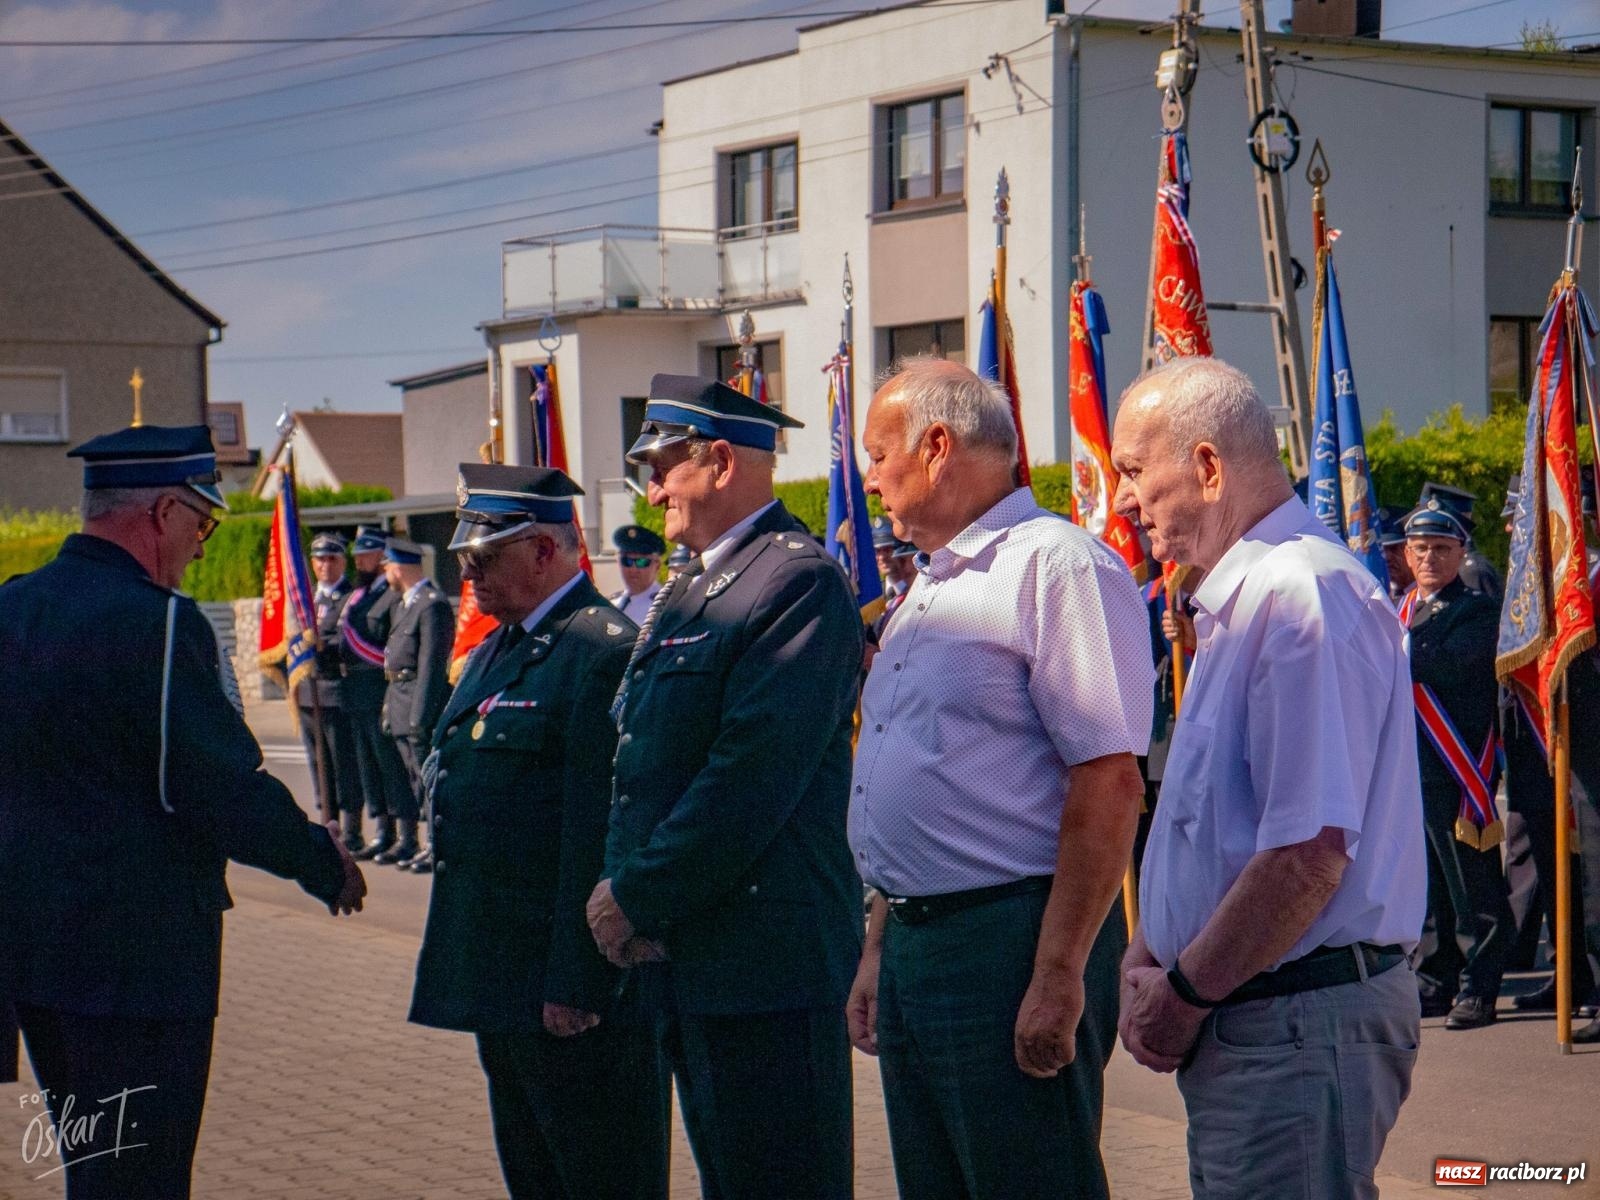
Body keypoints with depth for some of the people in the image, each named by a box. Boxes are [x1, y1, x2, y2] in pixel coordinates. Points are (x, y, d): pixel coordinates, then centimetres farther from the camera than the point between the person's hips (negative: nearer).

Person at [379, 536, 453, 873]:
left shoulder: (432, 605, -16)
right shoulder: (405, 603, 15)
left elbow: (431, 664, -20)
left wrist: (420, 715, -22)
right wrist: (390, 704, 16)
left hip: (420, 701, -10)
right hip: (398, 696, 10)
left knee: (426, 774, -6)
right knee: (406, 774, 15)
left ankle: (438, 848, -1)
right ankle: (407, 843, 24)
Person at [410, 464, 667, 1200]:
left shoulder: (605, 652, -16)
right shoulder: (497, 649, 15)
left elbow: (601, 834, -21)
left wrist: (576, 986, -23)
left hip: (572, 987, -10)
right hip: (499, 982, 10)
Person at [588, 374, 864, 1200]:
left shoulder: (799, 582, -13)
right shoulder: (687, 592, 18)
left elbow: (754, 771, -20)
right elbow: (641, 763, 18)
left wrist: (640, 899, -15)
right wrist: (619, 887, 2)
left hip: (766, 959, -10)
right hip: (681, 953, 10)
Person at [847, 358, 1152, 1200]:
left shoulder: (1057, 565, -11)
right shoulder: (931, 589, 20)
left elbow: (1108, 782, -18)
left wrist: (1059, 975, -22)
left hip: (1012, 940, -9)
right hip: (914, 942, 9)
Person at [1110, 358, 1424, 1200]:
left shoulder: (1305, 597, -17)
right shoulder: (1236, 604, 16)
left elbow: (1310, 853, -23)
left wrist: (1184, 995, -14)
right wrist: (1147, 962, 9)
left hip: (1300, 1028, -10)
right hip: (1241, 1016, 10)